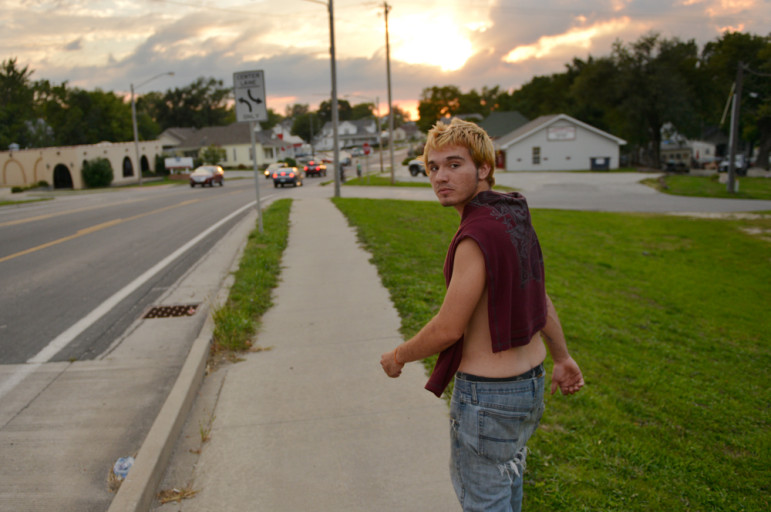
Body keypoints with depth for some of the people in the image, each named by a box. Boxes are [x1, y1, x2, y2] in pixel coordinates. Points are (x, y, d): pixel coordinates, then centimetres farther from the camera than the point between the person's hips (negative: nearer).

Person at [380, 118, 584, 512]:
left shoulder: (477, 236, -27)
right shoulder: (516, 219, 1)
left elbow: (447, 329, -23)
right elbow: (541, 300, 11)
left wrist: (398, 357, -5)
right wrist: (562, 357, 22)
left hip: (487, 396, -9)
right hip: (530, 381, 9)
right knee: (507, 479, 31)